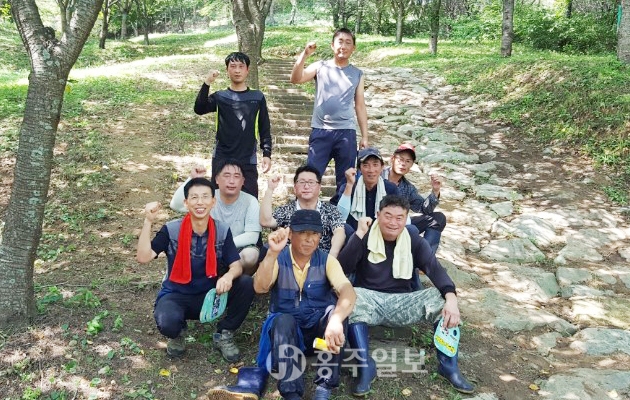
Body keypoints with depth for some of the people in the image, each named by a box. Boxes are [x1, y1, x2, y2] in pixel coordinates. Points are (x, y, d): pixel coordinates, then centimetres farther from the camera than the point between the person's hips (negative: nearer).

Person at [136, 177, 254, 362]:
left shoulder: (222, 230, -8)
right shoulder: (171, 230, -13)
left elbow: (236, 265, -12)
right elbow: (143, 257, -21)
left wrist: (229, 276, -36)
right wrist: (148, 221, -30)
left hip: (211, 295, 2)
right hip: (177, 295, -2)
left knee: (247, 284, -24)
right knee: (167, 323, -37)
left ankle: (224, 334, 0)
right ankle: (178, 333, 6)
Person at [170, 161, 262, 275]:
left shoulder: (250, 201, -12)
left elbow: (252, 236, -20)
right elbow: (175, 205, -19)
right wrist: (192, 179, -29)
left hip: (238, 251, -2)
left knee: (250, 255, -34)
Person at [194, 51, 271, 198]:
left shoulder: (257, 97, 7)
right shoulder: (219, 97, 5)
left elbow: (265, 129, 8)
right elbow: (199, 109, -13)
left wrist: (267, 154, -1)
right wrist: (207, 83, -22)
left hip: (248, 161, 0)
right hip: (221, 159, 0)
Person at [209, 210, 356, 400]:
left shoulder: (326, 261, -5)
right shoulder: (278, 259, -4)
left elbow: (347, 291, -23)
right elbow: (260, 287, -23)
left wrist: (336, 320, -45)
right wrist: (272, 253, -38)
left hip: (318, 328, 1)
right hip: (283, 329, 0)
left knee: (335, 311, -31)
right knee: (283, 320, -34)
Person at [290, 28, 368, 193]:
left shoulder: (358, 74, 10)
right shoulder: (320, 67, 5)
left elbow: (360, 106, 12)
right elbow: (296, 79, -10)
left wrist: (364, 136, 8)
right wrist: (305, 54, -22)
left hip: (346, 132, 2)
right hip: (320, 131, -1)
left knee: (345, 179, 7)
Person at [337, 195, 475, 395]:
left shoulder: (414, 242, 2)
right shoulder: (364, 238, -4)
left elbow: (436, 270, -12)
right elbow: (343, 268, -18)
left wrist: (451, 298, -31)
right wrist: (359, 234, -23)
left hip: (403, 303, 2)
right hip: (369, 299, -2)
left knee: (441, 298, -19)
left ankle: (448, 365, -11)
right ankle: (365, 366, -28)